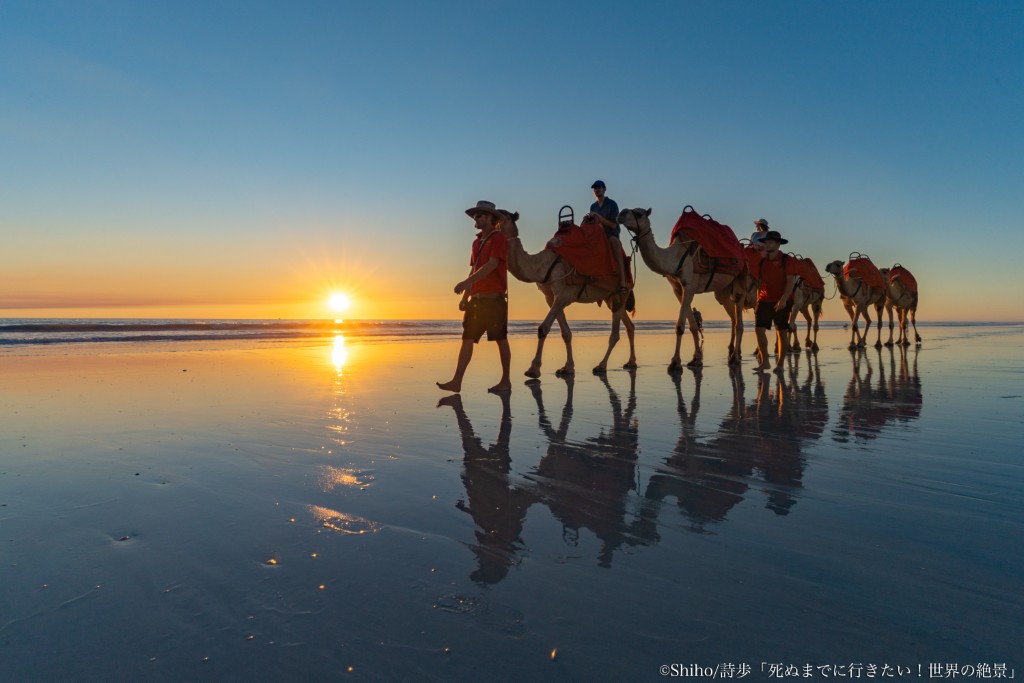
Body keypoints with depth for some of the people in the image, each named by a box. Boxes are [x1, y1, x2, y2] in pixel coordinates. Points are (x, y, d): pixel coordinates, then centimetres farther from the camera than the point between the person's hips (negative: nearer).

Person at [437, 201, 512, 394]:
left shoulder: (499, 237, -3)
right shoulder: (477, 242, 20)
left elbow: (492, 264, -16)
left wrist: (466, 282, -22)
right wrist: (465, 296, 16)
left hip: (494, 298, -7)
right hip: (477, 298, 7)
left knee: (501, 339, -1)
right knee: (467, 339, 0)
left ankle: (505, 381, 8)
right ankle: (456, 381, -3)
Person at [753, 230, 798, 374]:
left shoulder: (787, 261, -3)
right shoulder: (762, 262, 12)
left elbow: (791, 281, -11)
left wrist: (784, 299, -22)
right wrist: (758, 300, 15)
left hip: (782, 302, -4)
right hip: (764, 301, 5)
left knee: (782, 332, 2)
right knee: (759, 329, -7)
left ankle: (780, 364, 10)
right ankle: (764, 361, 2)